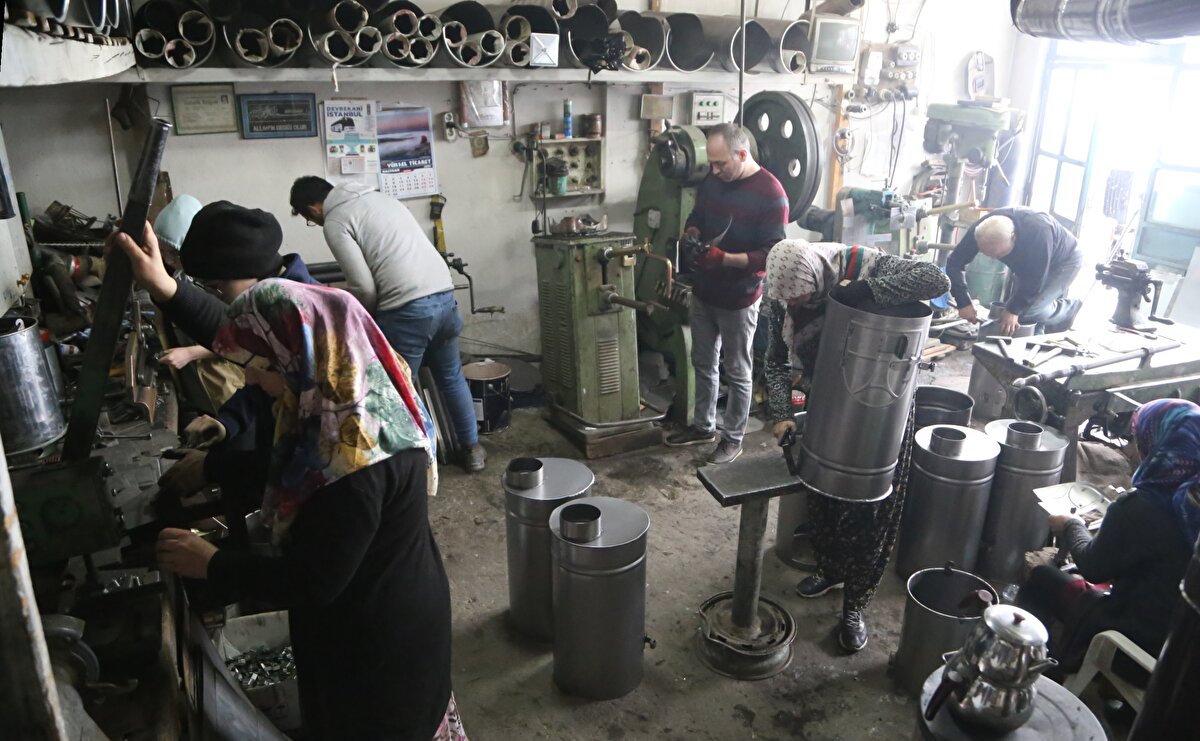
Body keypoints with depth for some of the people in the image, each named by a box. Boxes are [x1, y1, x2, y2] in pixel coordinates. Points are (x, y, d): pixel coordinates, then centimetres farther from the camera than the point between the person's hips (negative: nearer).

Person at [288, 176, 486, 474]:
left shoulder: (335, 222, -2)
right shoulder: (379, 197, 23)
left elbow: (364, 288, -9)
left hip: (407, 311, -8)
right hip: (445, 296, 8)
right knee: (451, 378, 24)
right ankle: (472, 449, 34)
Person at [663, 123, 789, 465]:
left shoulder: (771, 194, -20)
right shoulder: (712, 179, 1)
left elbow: (771, 255, -22)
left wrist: (723, 258, -31)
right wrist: (691, 233, -6)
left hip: (739, 299, -7)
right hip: (703, 291, 7)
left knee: (737, 372, 8)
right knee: (703, 363, 19)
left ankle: (733, 437, 24)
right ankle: (704, 426, 36)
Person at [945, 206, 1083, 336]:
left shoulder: (1039, 233, -43)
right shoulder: (981, 230, -30)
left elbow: (1035, 280, -35)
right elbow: (954, 262, -25)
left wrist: (1013, 310, -31)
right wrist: (964, 303, -31)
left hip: (1065, 260, -5)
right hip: (1029, 263, 6)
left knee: (1030, 310, -18)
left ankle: (1068, 310, 9)